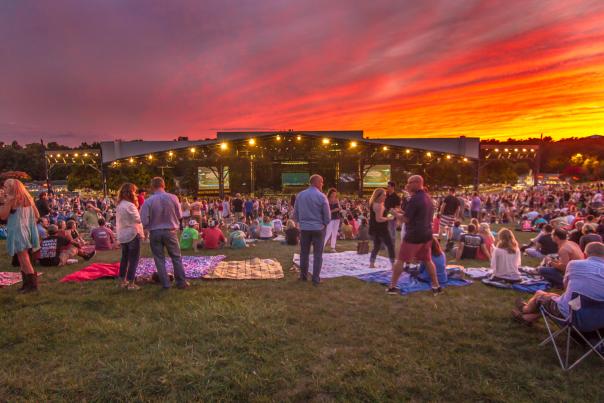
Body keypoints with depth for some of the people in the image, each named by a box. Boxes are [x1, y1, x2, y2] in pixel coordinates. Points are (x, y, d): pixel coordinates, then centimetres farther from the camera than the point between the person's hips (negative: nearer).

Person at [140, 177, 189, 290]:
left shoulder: (148, 201, -12)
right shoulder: (173, 198, -10)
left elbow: (144, 221, -11)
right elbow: (179, 216, -1)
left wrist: (151, 224, 10)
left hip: (155, 233, 0)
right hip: (170, 231, 1)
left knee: (159, 259, 11)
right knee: (176, 257, 12)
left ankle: (165, 284, 14)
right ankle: (181, 282, 15)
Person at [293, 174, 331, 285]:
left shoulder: (300, 195, 1)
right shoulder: (321, 197, -12)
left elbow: (295, 213, 7)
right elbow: (327, 215, -7)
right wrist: (324, 224, 11)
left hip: (304, 228, 4)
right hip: (318, 228, -4)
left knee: (304, 253, 15)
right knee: (317, 254, 5)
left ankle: (303, 276, 25)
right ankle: (315, 279, 6)